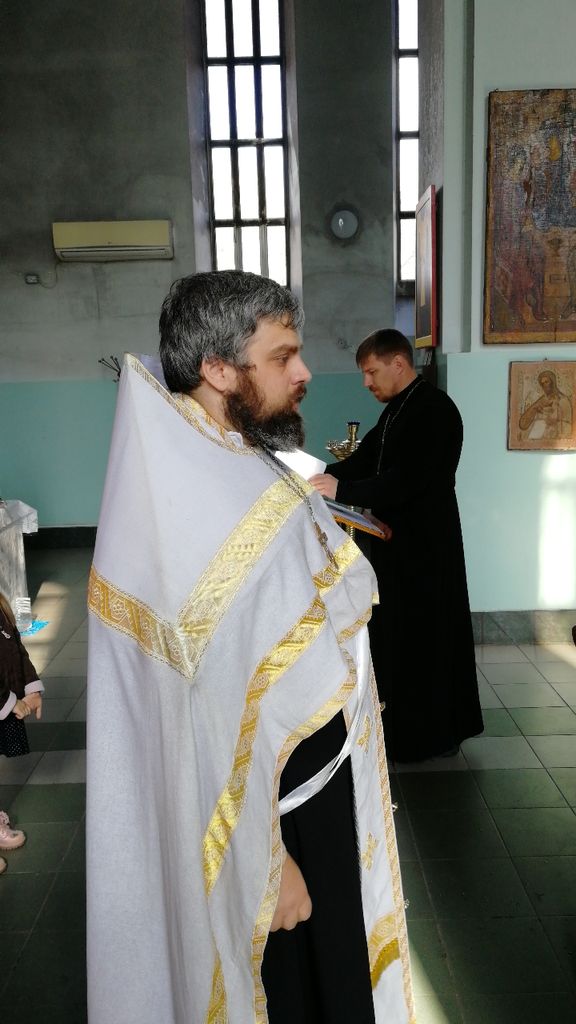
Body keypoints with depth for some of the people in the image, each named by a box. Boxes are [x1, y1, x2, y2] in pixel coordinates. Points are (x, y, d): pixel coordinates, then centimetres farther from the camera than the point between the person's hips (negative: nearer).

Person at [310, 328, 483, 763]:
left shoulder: (434, 409, -17)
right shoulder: (398, 409, 12)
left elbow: (407, 480, -26)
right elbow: (365, 458, 12)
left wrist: (342, 490, -26)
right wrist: (325, 477, -4)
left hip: (425, 543, -9)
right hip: (401, 536, 10)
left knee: (420, 636, 1)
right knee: (398, 629, 17)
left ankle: (427, 736, 16)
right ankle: (406, 721, 32)